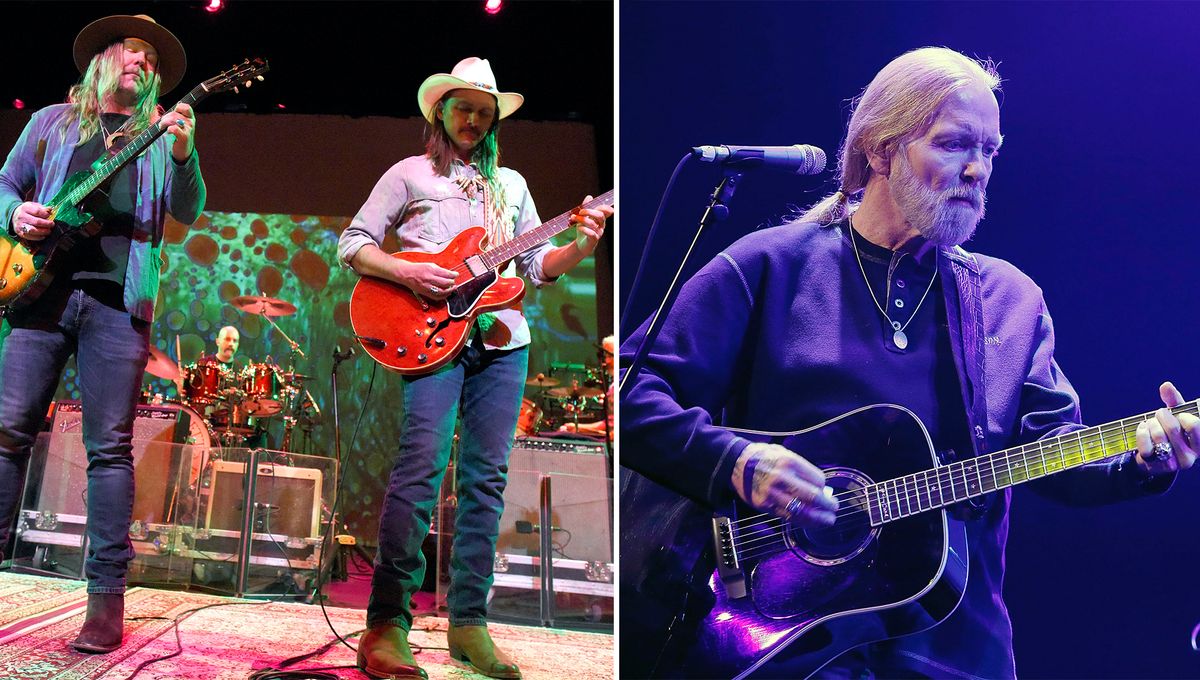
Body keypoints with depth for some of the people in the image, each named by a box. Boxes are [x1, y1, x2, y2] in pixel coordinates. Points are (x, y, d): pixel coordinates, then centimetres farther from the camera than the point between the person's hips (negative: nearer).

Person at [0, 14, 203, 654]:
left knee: (110, 445, -4)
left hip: (118, 300, -2)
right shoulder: (51, 121, 20)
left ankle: (108, 593, 0)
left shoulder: (160, 136, 14)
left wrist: (184, 155, -16)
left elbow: (188, 213, 2)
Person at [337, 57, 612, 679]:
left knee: (486, 477, 2)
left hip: (502, 338, 5)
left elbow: (540, 265, 17)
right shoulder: (410, 174, 11)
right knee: (421, 467, -16)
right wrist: (408, 274, -11)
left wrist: (581, 244, -2)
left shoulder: (510, 183, 22)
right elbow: (352, 244, 6)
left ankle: (468, 621, 11)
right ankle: (386, 624, -8)